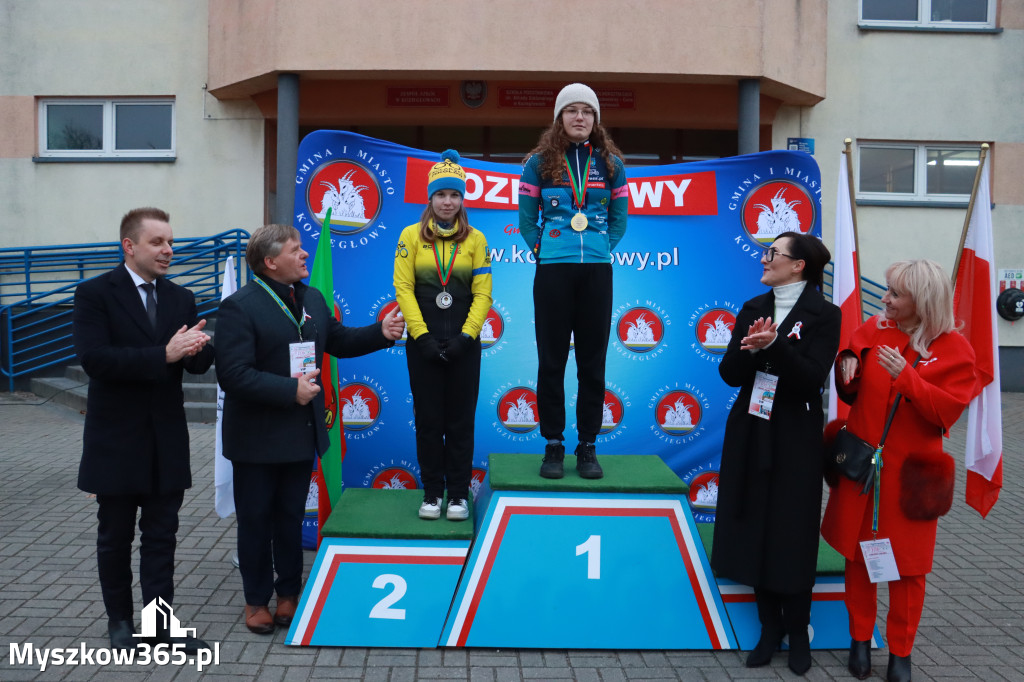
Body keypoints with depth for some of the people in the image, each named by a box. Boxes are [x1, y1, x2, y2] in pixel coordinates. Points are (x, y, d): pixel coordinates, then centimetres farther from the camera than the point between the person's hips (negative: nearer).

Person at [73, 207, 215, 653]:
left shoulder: (181, 299, 6)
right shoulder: (94, 294, -8)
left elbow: (199, 365, 2)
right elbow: (94, 359, -21)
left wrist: (198, 347, -22)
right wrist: (164, 355, -27)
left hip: (167, 441, 4)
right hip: (116, 440, -3)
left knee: (161, 536, 8)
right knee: (115, 537, 13)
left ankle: (160, 625, 16)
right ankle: (119, 619, 30)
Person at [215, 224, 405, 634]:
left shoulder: (312, 299, 8)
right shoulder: (239, 307, -15)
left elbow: (338, 341, 19)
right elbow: (233, 374, -22)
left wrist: (381, 333, 3)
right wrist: (291, 391, -25)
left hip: (302, 434, 6)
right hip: (257, 439, -6)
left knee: (291, 518, 16)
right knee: (256, 520, 9)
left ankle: (288, 593, 31)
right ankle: (256, 601, 25)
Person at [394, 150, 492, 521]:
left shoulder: (475, 239, 5)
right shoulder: (411, 235, 3)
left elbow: (483, 293, 1)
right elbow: (403, 288, -3)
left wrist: (466, 336, -9)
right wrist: (422, 336, -11)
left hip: (463, 344, 0)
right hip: (423, 343, 0)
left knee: (461, 420, 5)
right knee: (428, 419, 5)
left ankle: (459, 493, 16)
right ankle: (432, 492, 18)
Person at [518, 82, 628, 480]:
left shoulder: (610, 163, 9)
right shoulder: (539, 162, 5)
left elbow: (619, 218, 14)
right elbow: (526, 217, 8)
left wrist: (601, 250, 2)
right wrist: (542, 250, -1)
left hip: (597, 271, 1)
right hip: (553, 271, -1)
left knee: (593, 362, 5)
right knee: (552, 361, 2)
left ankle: (588, 447, 15)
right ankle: (553, 446, 13)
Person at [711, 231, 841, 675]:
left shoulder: (824, 315, -5)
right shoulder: (753, 309, 7)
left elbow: (811, 378, -16)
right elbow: (730, 374, 0)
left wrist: (774, 344, -29)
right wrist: (749, 348, -20)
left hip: (795, 439, -4)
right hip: (750, 434, 4)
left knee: (793, 534, 3)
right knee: (754, 530, 7)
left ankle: (798, 631, 21)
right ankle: (770, 627, 22)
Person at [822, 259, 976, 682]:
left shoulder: (954, 349, -8)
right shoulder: (874, 329, 1)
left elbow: (947, 410, -15)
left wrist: (906, 377, -26)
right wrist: (848, 366, -13)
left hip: (909, 472, -3)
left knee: (907, 564, 7)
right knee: (857, 554, 11)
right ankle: (860, 638, 28)